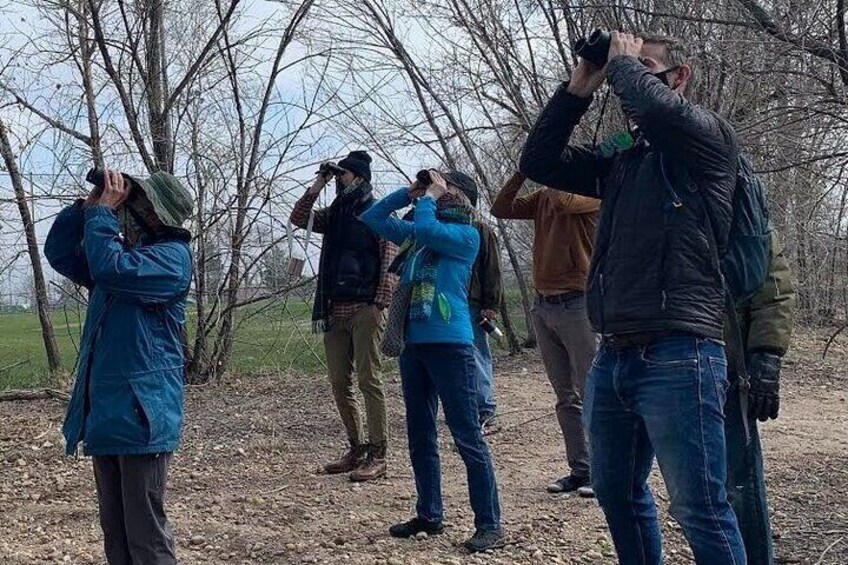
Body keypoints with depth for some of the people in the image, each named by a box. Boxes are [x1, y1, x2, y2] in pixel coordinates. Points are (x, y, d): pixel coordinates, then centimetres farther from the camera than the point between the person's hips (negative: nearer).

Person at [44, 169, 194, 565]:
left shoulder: (173, 257, -10)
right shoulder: (125, 250, 16)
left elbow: (109, 268, -25)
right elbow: (59, 253, 18)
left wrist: (104, 210, -13)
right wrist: (88, 206, 6)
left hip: (141, 411, -9)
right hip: (105, 410, 9)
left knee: (145, 533, -5)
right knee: (115, 531, 14)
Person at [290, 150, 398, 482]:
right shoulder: (334, 214, 18)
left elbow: (390, 263, -9)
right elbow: (298, 219, 11)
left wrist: (380, 304, -17)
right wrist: (316, 187, 3)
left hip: (365, 309, -7)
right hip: (334, 309, 7)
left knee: (369, 381, -7)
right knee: (339, 382, 8)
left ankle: (377, 456, -3)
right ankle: (357, 449, 19)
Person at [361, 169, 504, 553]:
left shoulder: (466, 235, -4)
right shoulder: (415, 233, 17)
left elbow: (426, 229, -21)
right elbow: (372, 218, 22)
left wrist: (429, 197, -3)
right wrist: (408, 192, 12)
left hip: (449, 344, -8)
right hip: (412, 343, 8)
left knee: (467, 437, -6)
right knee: (420, 435, 14)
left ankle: (490, 525, 0)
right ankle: (429, 515, 26)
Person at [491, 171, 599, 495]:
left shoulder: (592, 194, -6)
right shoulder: (543, 197, 14)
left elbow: (563, 200, -25)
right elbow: (500, 210, 10)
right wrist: (523, 172, 2)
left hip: (577, 304, -7)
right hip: (543, 305, 7)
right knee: (566, 397, 10)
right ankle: (580, 470, 17)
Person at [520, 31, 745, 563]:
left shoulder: (710, 138, 0)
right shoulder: (620, 160, 18)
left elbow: (655, 107, -21)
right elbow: (539, 161, 14)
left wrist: (623, 61, -2)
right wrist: (581, 86, 9)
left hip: (678, 356, -8)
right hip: (613, 358, 8)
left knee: (701, 511, -5)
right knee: (617, 494, 18)